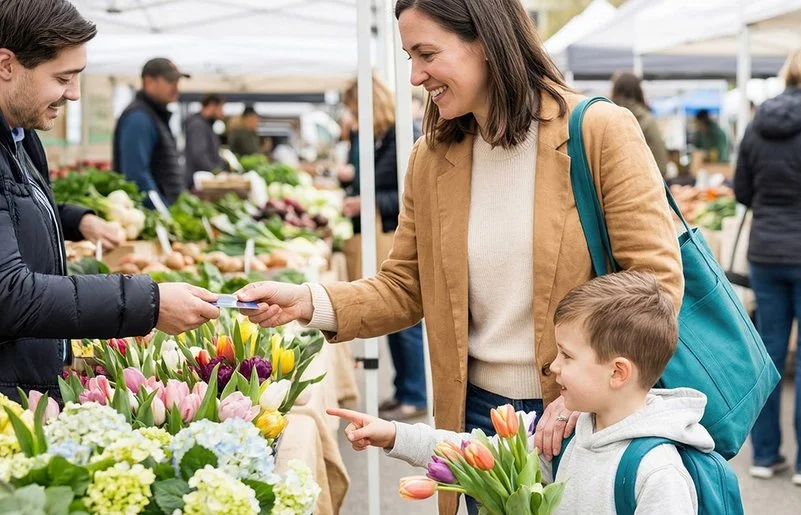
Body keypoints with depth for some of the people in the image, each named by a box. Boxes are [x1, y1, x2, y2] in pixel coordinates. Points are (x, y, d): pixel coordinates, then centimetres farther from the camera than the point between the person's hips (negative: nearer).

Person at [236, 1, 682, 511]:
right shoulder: (432, 157, 3)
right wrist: (310, 301, -11)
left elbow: (656, 278, -14)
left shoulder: (599, 131, -13)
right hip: (479, 411, 4)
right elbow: (405, 288, 6)